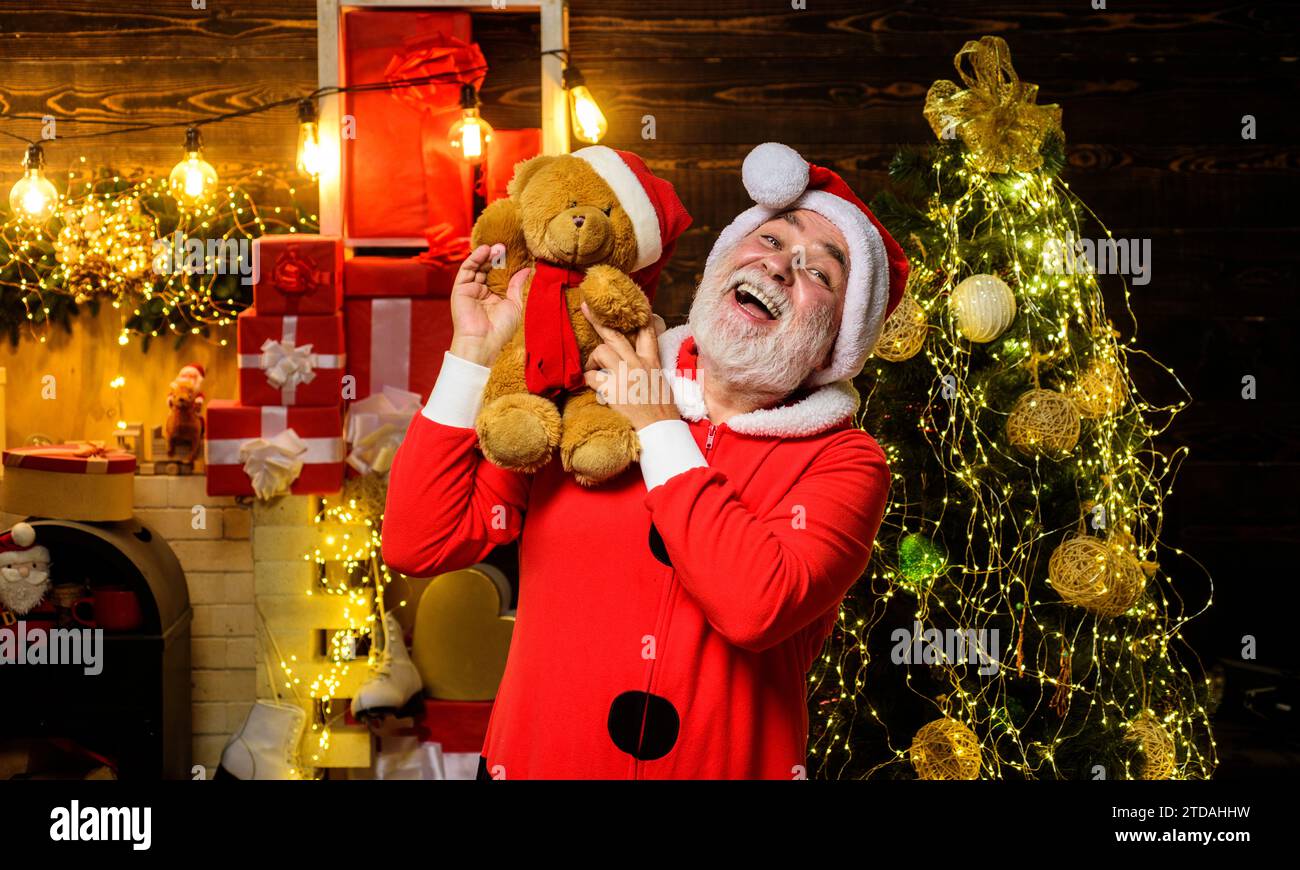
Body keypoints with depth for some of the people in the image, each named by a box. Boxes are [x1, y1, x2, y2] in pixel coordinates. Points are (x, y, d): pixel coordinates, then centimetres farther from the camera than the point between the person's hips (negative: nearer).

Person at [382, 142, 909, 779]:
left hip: (730, 766, -2)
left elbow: (756, 605, -20)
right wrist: (474, 352, -5)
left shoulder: (844, 463, -2)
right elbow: (417, 545, -3)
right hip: (534, 763, 2)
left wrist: (658, 428, -12)